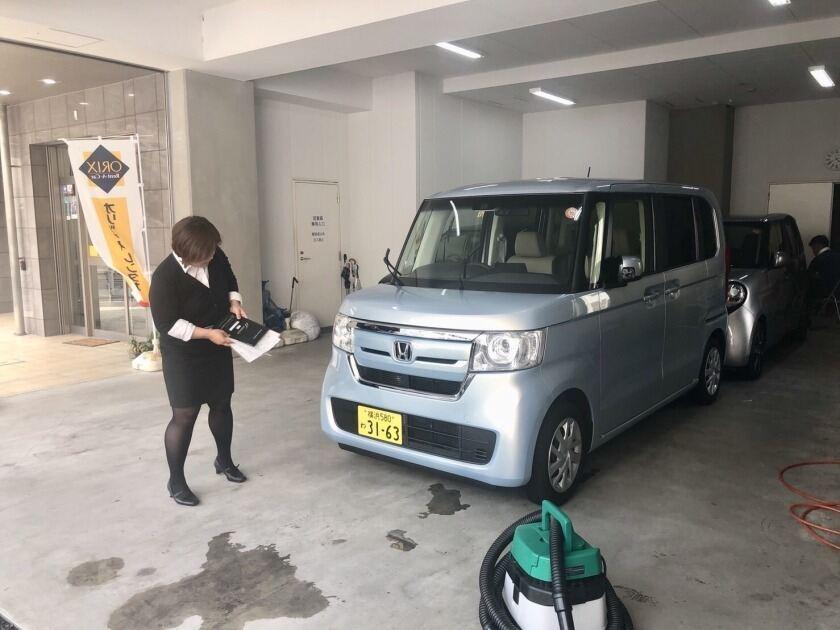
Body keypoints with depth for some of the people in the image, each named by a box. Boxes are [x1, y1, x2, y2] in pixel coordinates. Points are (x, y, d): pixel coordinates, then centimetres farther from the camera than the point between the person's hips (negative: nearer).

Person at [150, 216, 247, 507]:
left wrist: (234, 303, -6)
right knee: (184, 415, -4)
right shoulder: (165, 276, -24)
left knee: (221, 405, 16)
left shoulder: (216, 257, -7)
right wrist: (207, 333, -27)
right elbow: (166, 324, -22)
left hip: (218, 347, 6)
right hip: (183, 354, -6)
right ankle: (176, 481, 11)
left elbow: (230, 281, 13)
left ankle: (224, 460, 36)